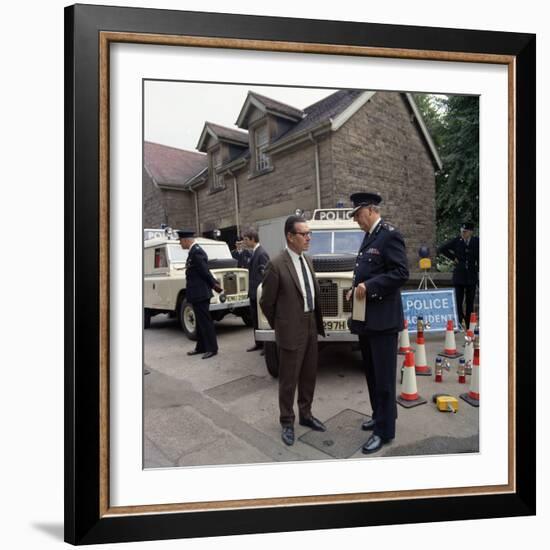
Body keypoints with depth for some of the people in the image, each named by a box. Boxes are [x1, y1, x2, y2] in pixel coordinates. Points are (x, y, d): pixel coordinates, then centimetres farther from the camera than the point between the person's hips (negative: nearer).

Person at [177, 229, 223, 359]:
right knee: (200, 321, 16)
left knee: (205, 321, -5)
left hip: (200, 293, -10)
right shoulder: (194, 251, 14)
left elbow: (205, 272, -17)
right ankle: (201, 347, 25)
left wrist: (214, 285, -5)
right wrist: (215, 284, 10)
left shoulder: (196, 252, -18)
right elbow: (204, 272, 15)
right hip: (198, 293, 10)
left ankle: (212, 348, 2)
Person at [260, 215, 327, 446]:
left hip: (310, 327, 7)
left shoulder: (307, 261, 7)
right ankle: (287, 422, 24)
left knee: (309, 376, 17)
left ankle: (305, 414, 35)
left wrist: (316, 323, 14)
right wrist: (279, 326, 2)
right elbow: (266, 302, -8)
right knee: (289, 379, 7)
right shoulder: (276, 265, -16)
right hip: (291, 330, -7)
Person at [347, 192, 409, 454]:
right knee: (371, 373, 19)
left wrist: (369, 287, -23)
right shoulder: (368, 236, 15)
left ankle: (385, 430, 12)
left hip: (382, 318, -9)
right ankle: (380, 415, 35)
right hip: (366, 317, 9)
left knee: (383, 376, 0)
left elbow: (401, 273, -20)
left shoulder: (390, 235, -12)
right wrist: (356, 288, 5)